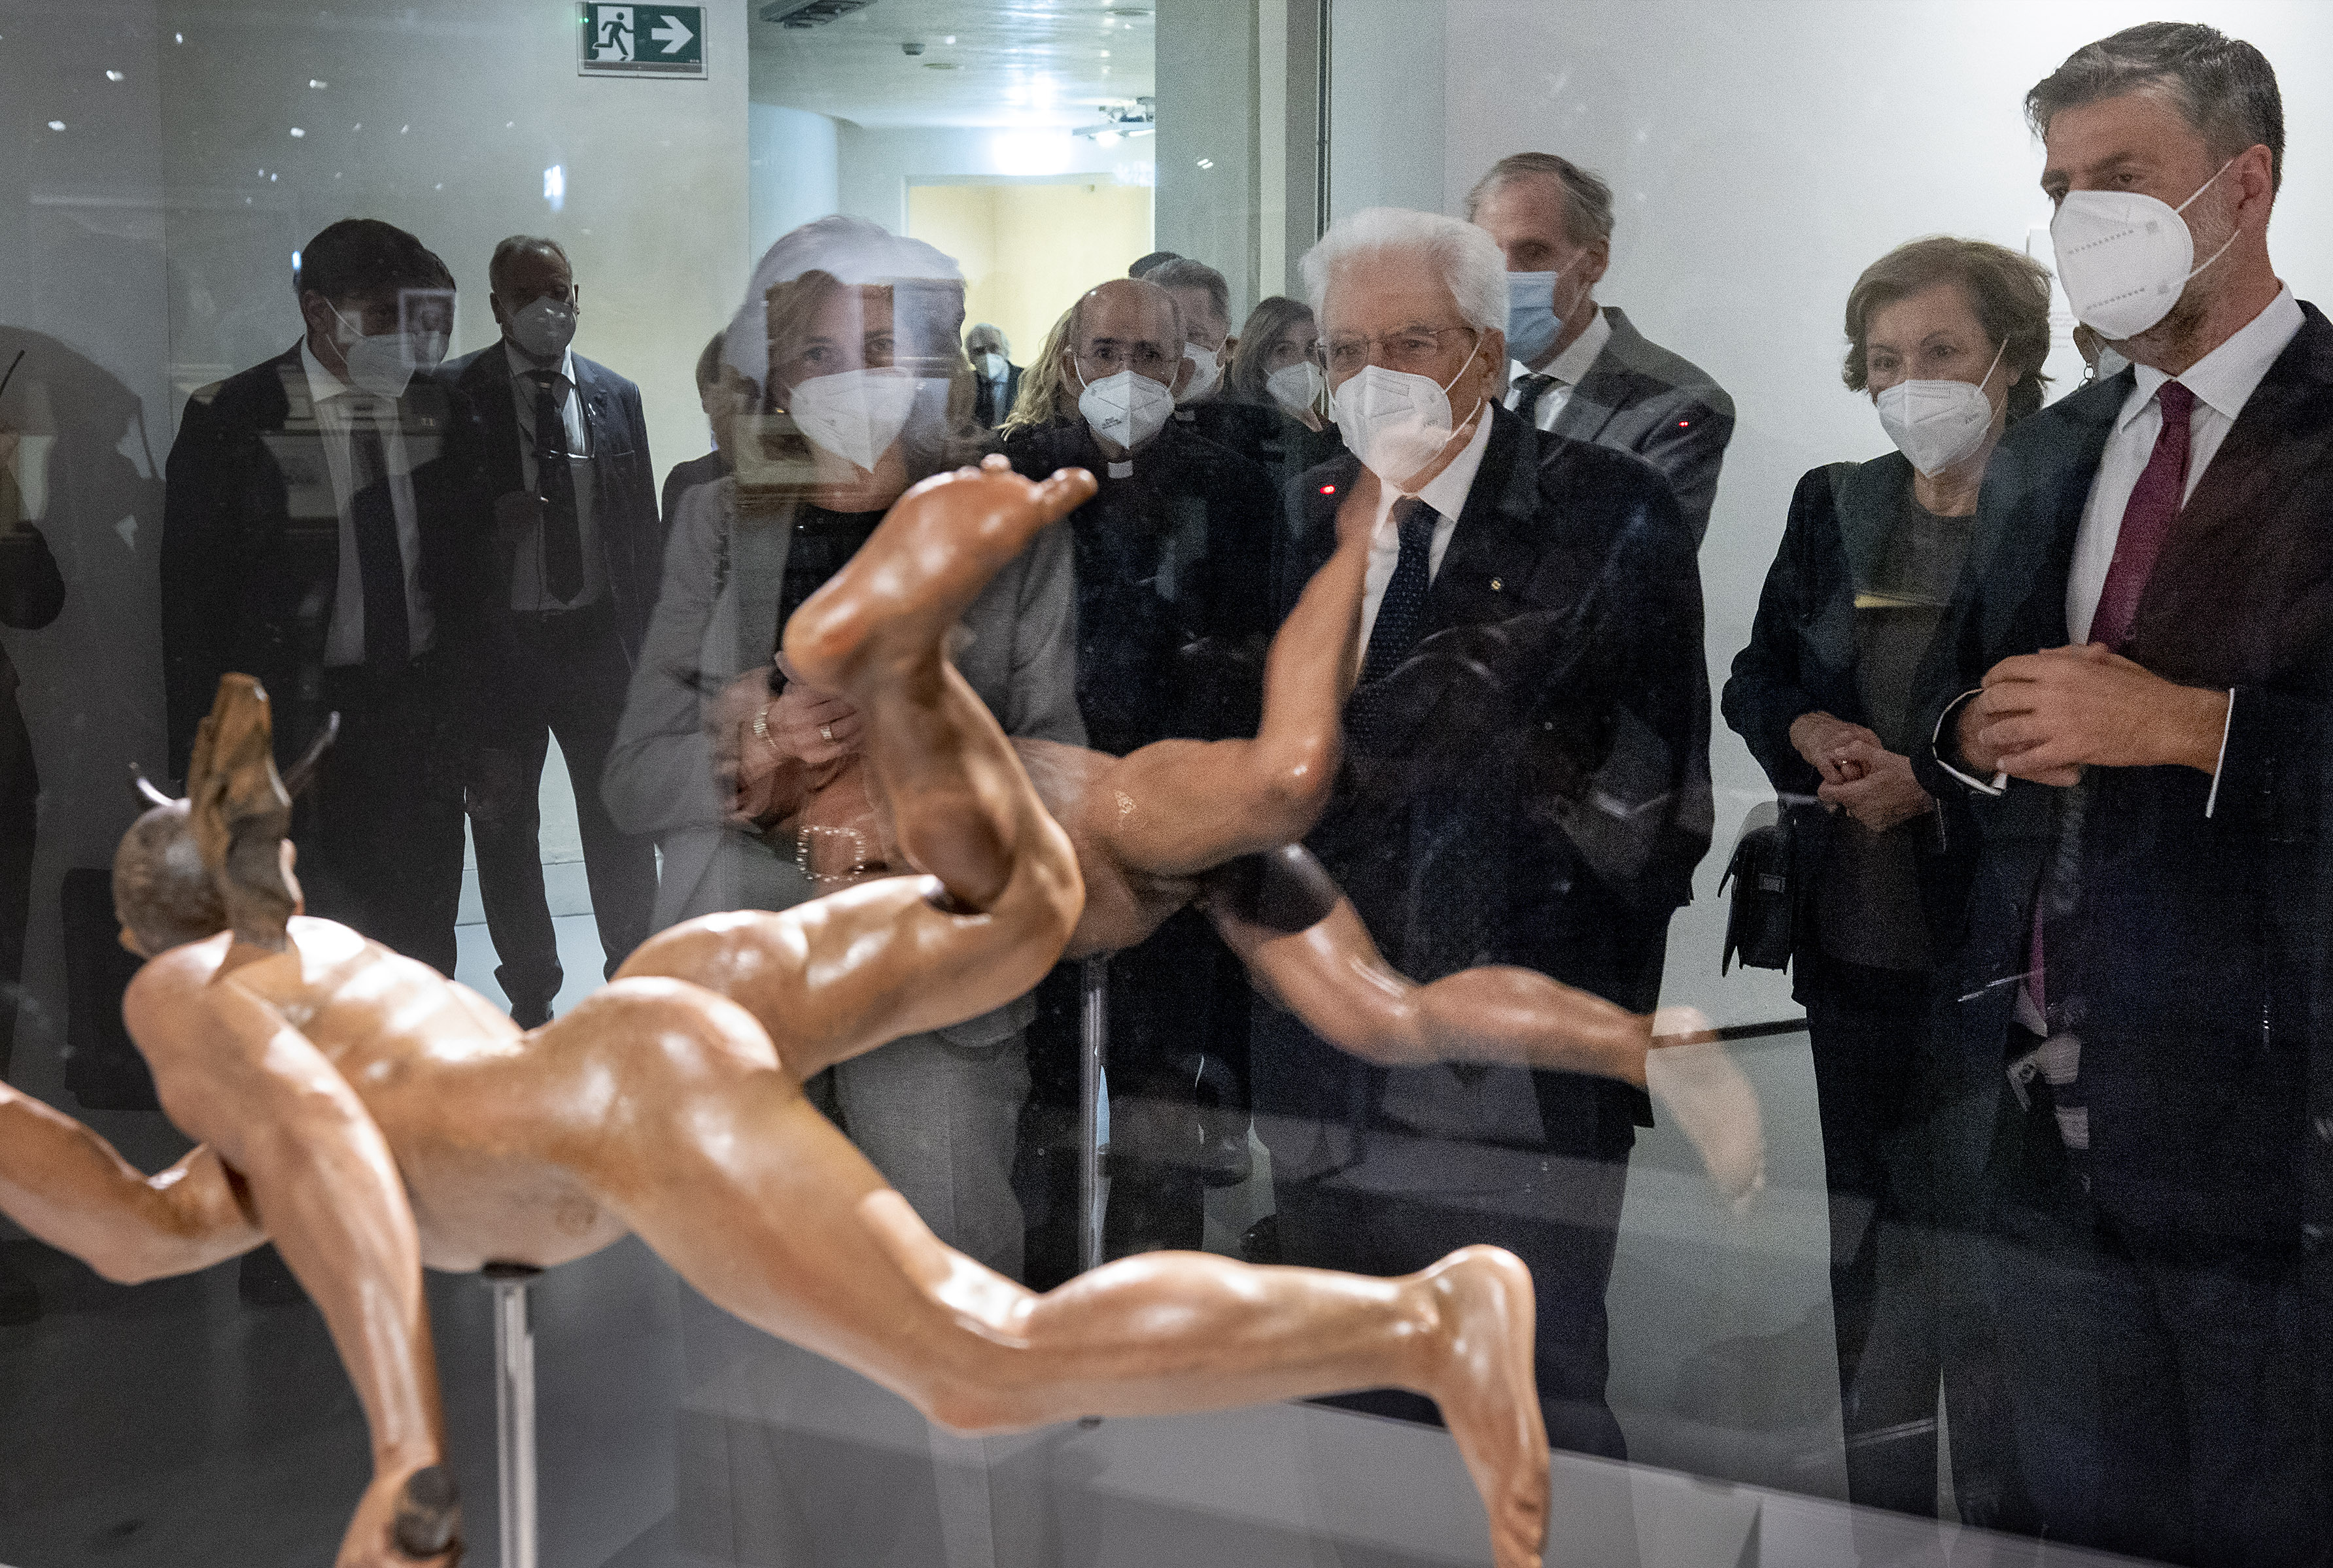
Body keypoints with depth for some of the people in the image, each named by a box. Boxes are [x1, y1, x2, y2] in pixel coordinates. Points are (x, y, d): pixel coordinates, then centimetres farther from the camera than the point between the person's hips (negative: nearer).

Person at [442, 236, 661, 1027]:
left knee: (622, 828, 8)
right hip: (500, 643, -2)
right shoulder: (452, 396, -4)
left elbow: (643, 529, 9)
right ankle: (531, 1002, 25)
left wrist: (647, 646, 5)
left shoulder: (616, 396, 7)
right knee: (505, 835, 9)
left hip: (600, 639, 2)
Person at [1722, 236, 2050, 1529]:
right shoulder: (1834, 509, 10)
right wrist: (1812, 730, -4)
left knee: (1986, 1262, 1)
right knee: (1866, 1244, 14)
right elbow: (1754, 678, 16)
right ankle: (1882, 1518, 30)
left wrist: (1939, 780, -18)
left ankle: (2009, 1522, 18)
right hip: (1853, 941, 5)